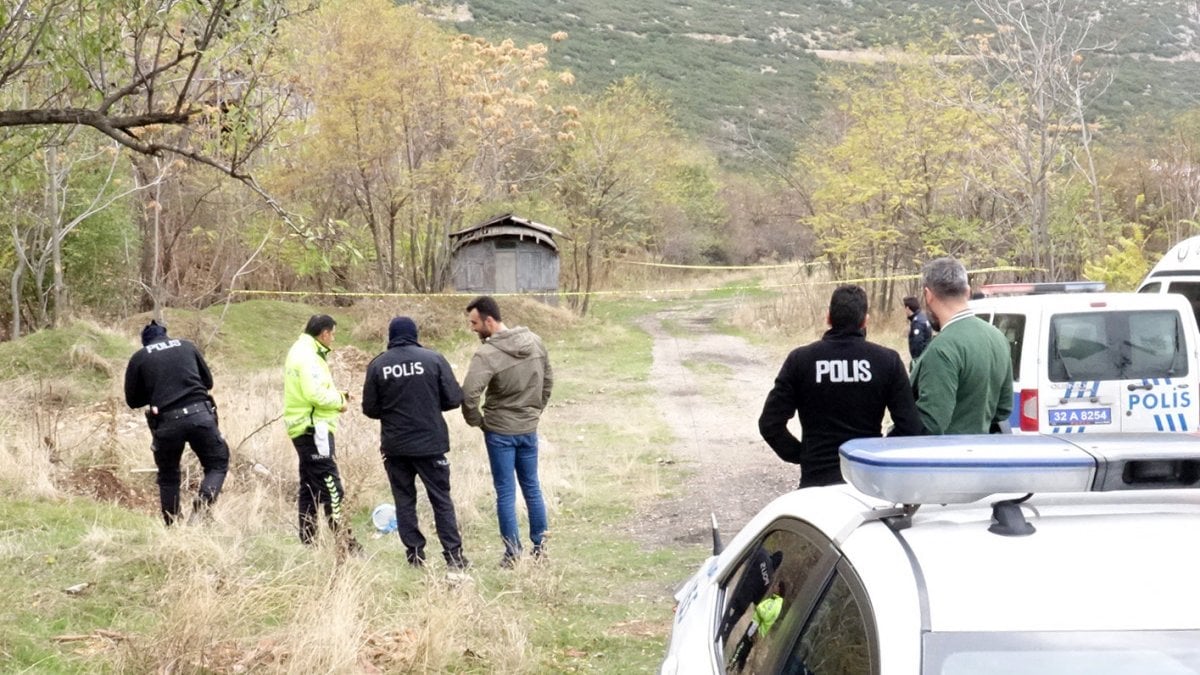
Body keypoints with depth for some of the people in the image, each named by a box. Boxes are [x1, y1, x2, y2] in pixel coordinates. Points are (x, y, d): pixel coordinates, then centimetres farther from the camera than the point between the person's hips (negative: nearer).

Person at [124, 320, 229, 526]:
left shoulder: (139, 358, 10)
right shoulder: (186, 346, 15)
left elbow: (132, 400, 14)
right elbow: (208, 381, 22)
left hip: (167, 421, 0)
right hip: (200, 415, 0)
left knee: (168, 476, 18)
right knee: (217, 463, 14)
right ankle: (204, 501, -11)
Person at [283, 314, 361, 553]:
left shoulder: (301, 352, 17)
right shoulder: (308, 357, -15)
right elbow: (315, 394, -24)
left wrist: (337, 396, 10)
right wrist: (339, 400, -9)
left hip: (304, 428, 11)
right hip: (314, 428, -11)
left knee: (310, 488, 14)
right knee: (331, 489, -12)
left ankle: (308, 541, 19)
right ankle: (346, 545, -14)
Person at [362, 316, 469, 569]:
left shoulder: (377, 365, -3)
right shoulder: (433, 359, -6)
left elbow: (370, 409, 0)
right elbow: (454, 398, -6)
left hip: (395, 446, 1)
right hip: (431, 443, -1)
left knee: (404, 500, 11)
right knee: (441, 500, 8)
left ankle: (415, 554, 10)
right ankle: (453, 554, 5)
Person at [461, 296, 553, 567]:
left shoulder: (487, 354, -22)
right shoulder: (534, 341, -1)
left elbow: (469, 393, -29)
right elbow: (548, 380, 10)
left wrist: (475, 420, -12)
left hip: (500, 431, -5)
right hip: (529, 428, 5)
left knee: (506, 492, 4)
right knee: (532, 487, 16)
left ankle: (513, 552, 9)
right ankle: (540, 545, 22)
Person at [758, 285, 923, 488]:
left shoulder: (800, 360, -3)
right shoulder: (888, 361, -4)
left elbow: (770, 424, -4)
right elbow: (910, 427, -7)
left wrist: (800, 455, 7)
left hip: (817, 478, 0)